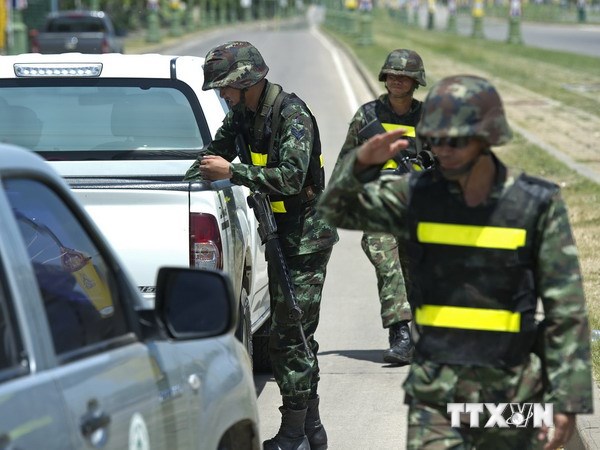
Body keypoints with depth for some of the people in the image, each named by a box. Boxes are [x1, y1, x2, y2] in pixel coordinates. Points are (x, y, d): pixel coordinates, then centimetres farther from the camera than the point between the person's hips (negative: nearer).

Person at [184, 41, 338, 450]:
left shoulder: (291, 115, -19)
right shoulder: (244, 113, 8)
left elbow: (291, 177, -30)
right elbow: (217, 151, 23)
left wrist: (232, 172, -26)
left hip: (306, 236, -9)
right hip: (282, 233, 9)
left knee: (289, 337, -10)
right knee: (297, 336, 13)